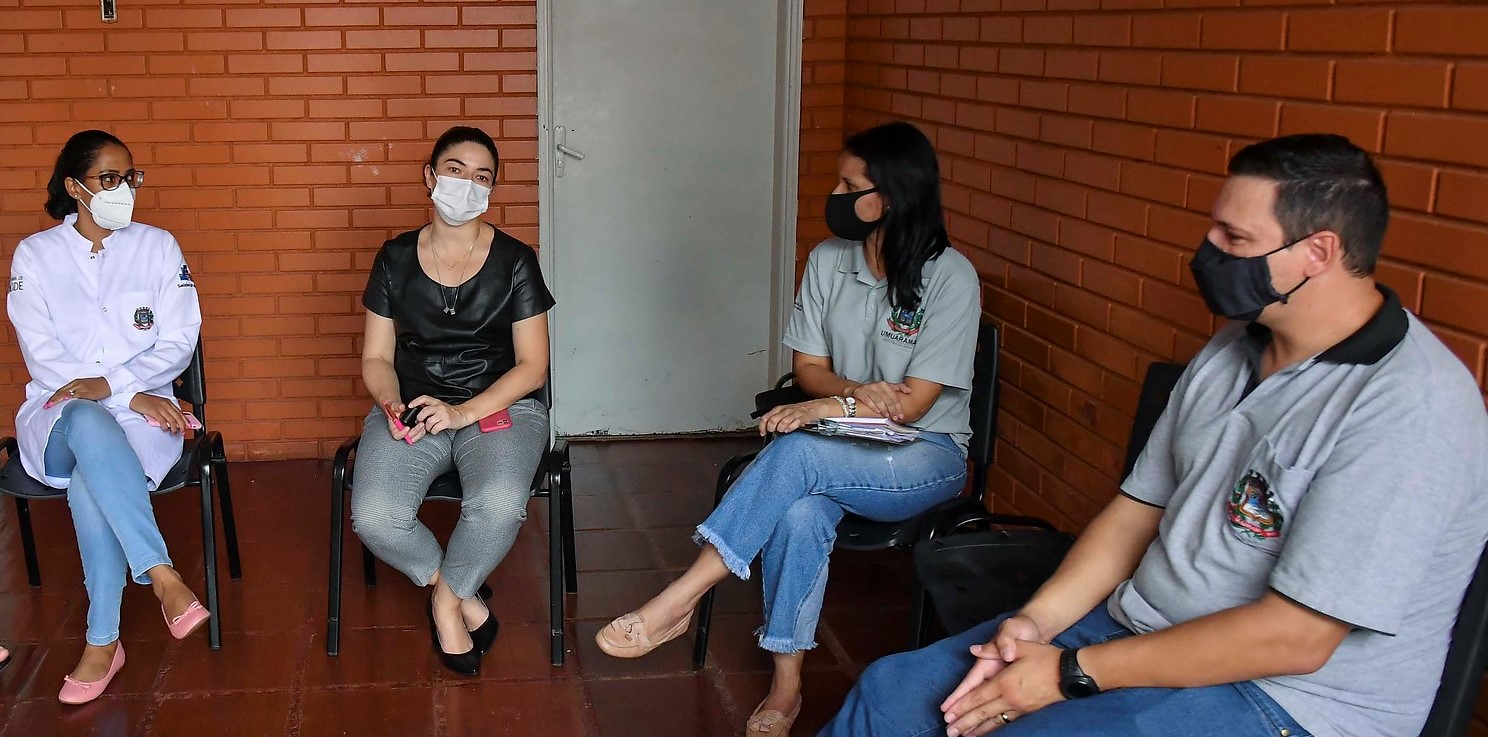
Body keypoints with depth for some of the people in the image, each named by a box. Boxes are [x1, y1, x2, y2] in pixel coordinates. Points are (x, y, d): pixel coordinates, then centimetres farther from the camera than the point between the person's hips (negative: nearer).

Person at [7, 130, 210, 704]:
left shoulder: (157, 246, 9)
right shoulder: (35, 254, 8)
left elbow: (179, 342, 1)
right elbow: (41, 355, -2)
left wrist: (107, 383, -16)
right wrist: (131, 396, -15)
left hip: (142, 409, 0)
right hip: (58, 413, 0)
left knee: (89, 482, -34)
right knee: (89, 424, -39)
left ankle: (103, 641, -27)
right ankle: (162, 576, -41)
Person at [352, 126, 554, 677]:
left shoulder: (514, 261, 0)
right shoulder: (396, 258, 7)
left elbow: (533, 365, -3)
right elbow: (376, 356, 9)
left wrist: (464, 412, -17)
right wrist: (391, 404, -14)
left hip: (499, 406, -2)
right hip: (411, 407, 2)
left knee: (499, 505, -34)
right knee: (374, 517, -27)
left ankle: (447, 598, -3)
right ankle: (464, 595, 1)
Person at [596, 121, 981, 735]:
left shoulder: (951, 277, -14)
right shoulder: (828, 261, 2)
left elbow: (912, 404, -15)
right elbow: (808, 368, 6)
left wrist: (830, 407, -28)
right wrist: (858, 393, -14)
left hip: (926, 456, -4)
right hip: (843, 452, 4)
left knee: (794, 452, -33)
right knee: (799, 515, -32)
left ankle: (678, 601, -27)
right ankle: (785, 687, -18)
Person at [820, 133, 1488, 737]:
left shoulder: (1412, 409, -22)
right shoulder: (1229, 354, 7)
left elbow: (1292, 638, -24)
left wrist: (1071, 673, -20)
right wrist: (1035, 621, -6)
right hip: (1139, 625, 8)